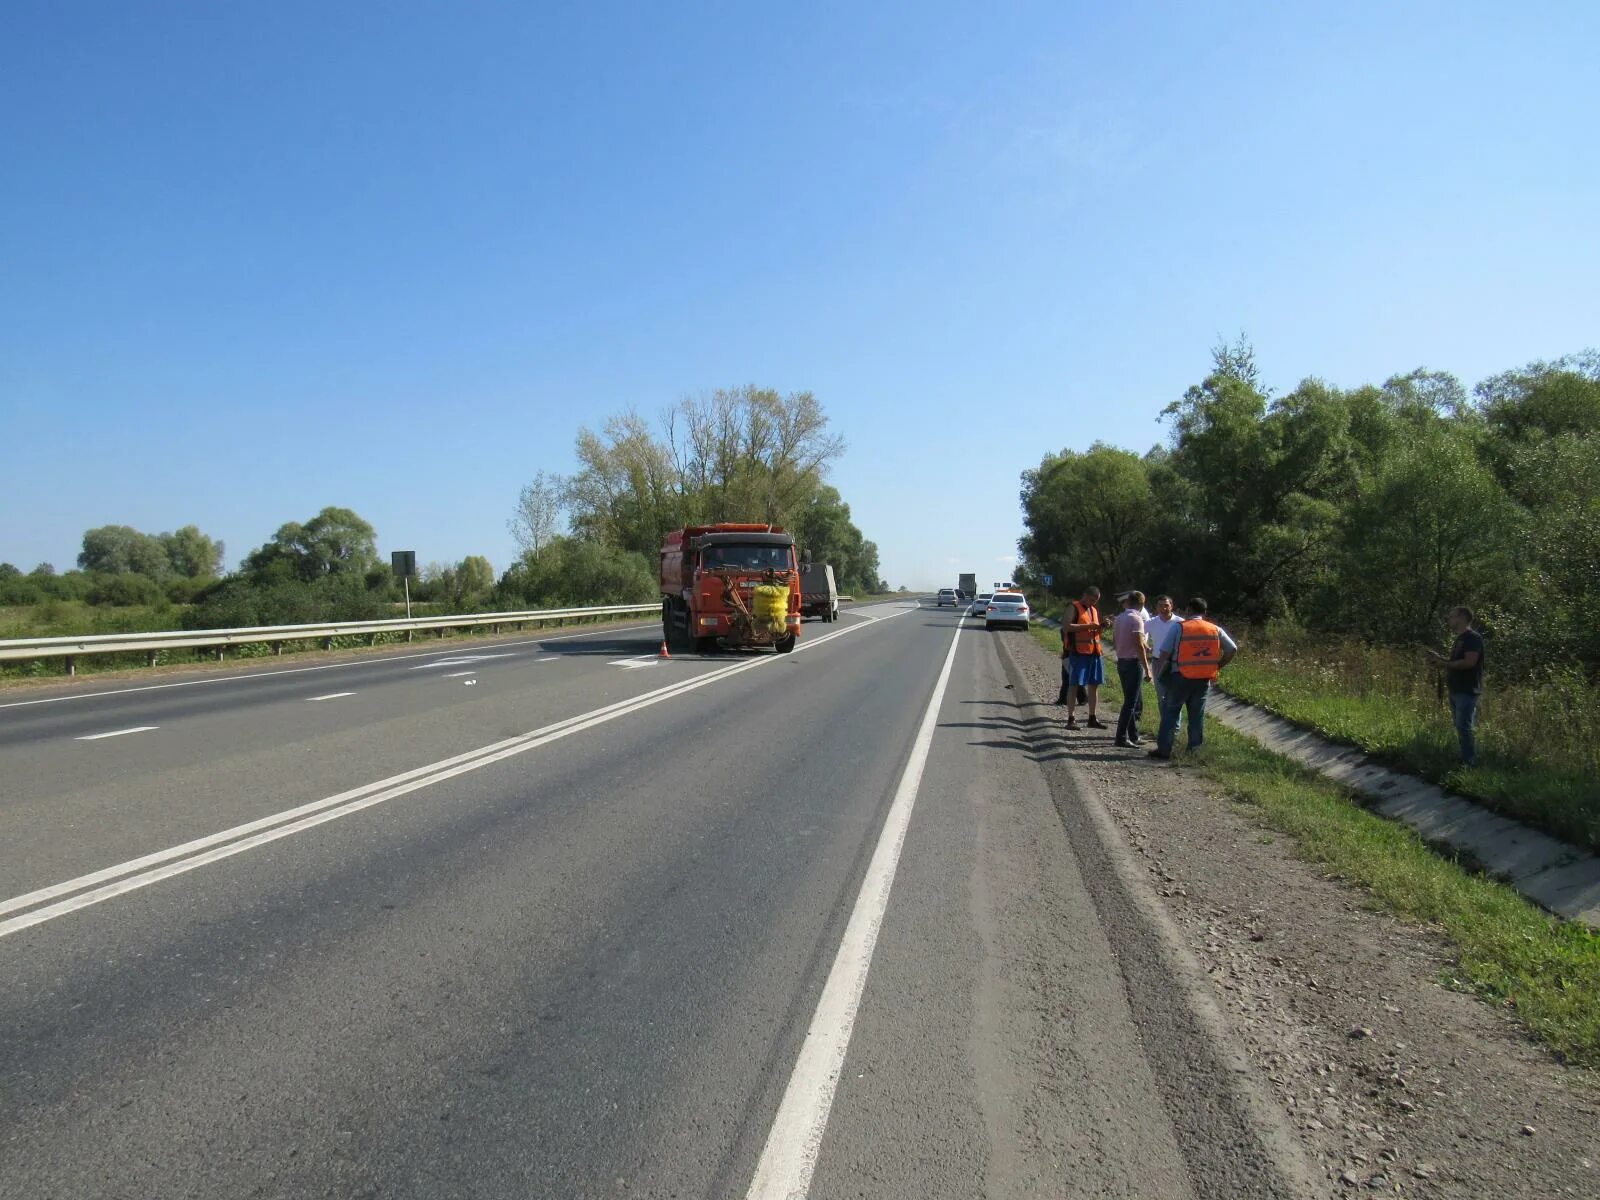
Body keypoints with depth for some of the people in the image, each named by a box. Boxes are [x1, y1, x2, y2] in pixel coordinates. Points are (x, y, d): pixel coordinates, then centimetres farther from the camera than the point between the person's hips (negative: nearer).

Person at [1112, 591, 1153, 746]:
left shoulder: (1118, 618, 10)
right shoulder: (1136, 618, -13)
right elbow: (1139, 646, -18)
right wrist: (1147, 669, -14)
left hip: (1121, 662, 8)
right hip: (1134, 663, -8)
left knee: (1132, 701, 15)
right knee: (1131, 703, -4)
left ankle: (1133, 736, 20)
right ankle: (1121, 737, -4)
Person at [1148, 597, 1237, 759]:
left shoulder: (1178, 628, -6)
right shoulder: (1216, 630, 5)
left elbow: (1164, 654, -9)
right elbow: (1233, 649, 4)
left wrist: (1158, 672, 5)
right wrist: (1217, 666, 11)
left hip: (1180, 677, -3)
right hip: (1204, 679, 3)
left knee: (1170, 712, 4)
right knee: (1197, 715, 12)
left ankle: (1164, 749, 2)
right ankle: (1195, 750, 15)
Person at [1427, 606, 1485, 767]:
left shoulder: (1473, 637, -13)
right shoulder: (1460, 639, 17)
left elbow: (1469, 662, -22)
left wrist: (1445, 664, -16)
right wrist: (1439, 658, 12)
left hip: (1467, 691, -10)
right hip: (1456, 690, 10)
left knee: (1464, 727, -9)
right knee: (1460, 727, 13)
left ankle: (1470, 763, -4)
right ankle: (1465, 759, 20)